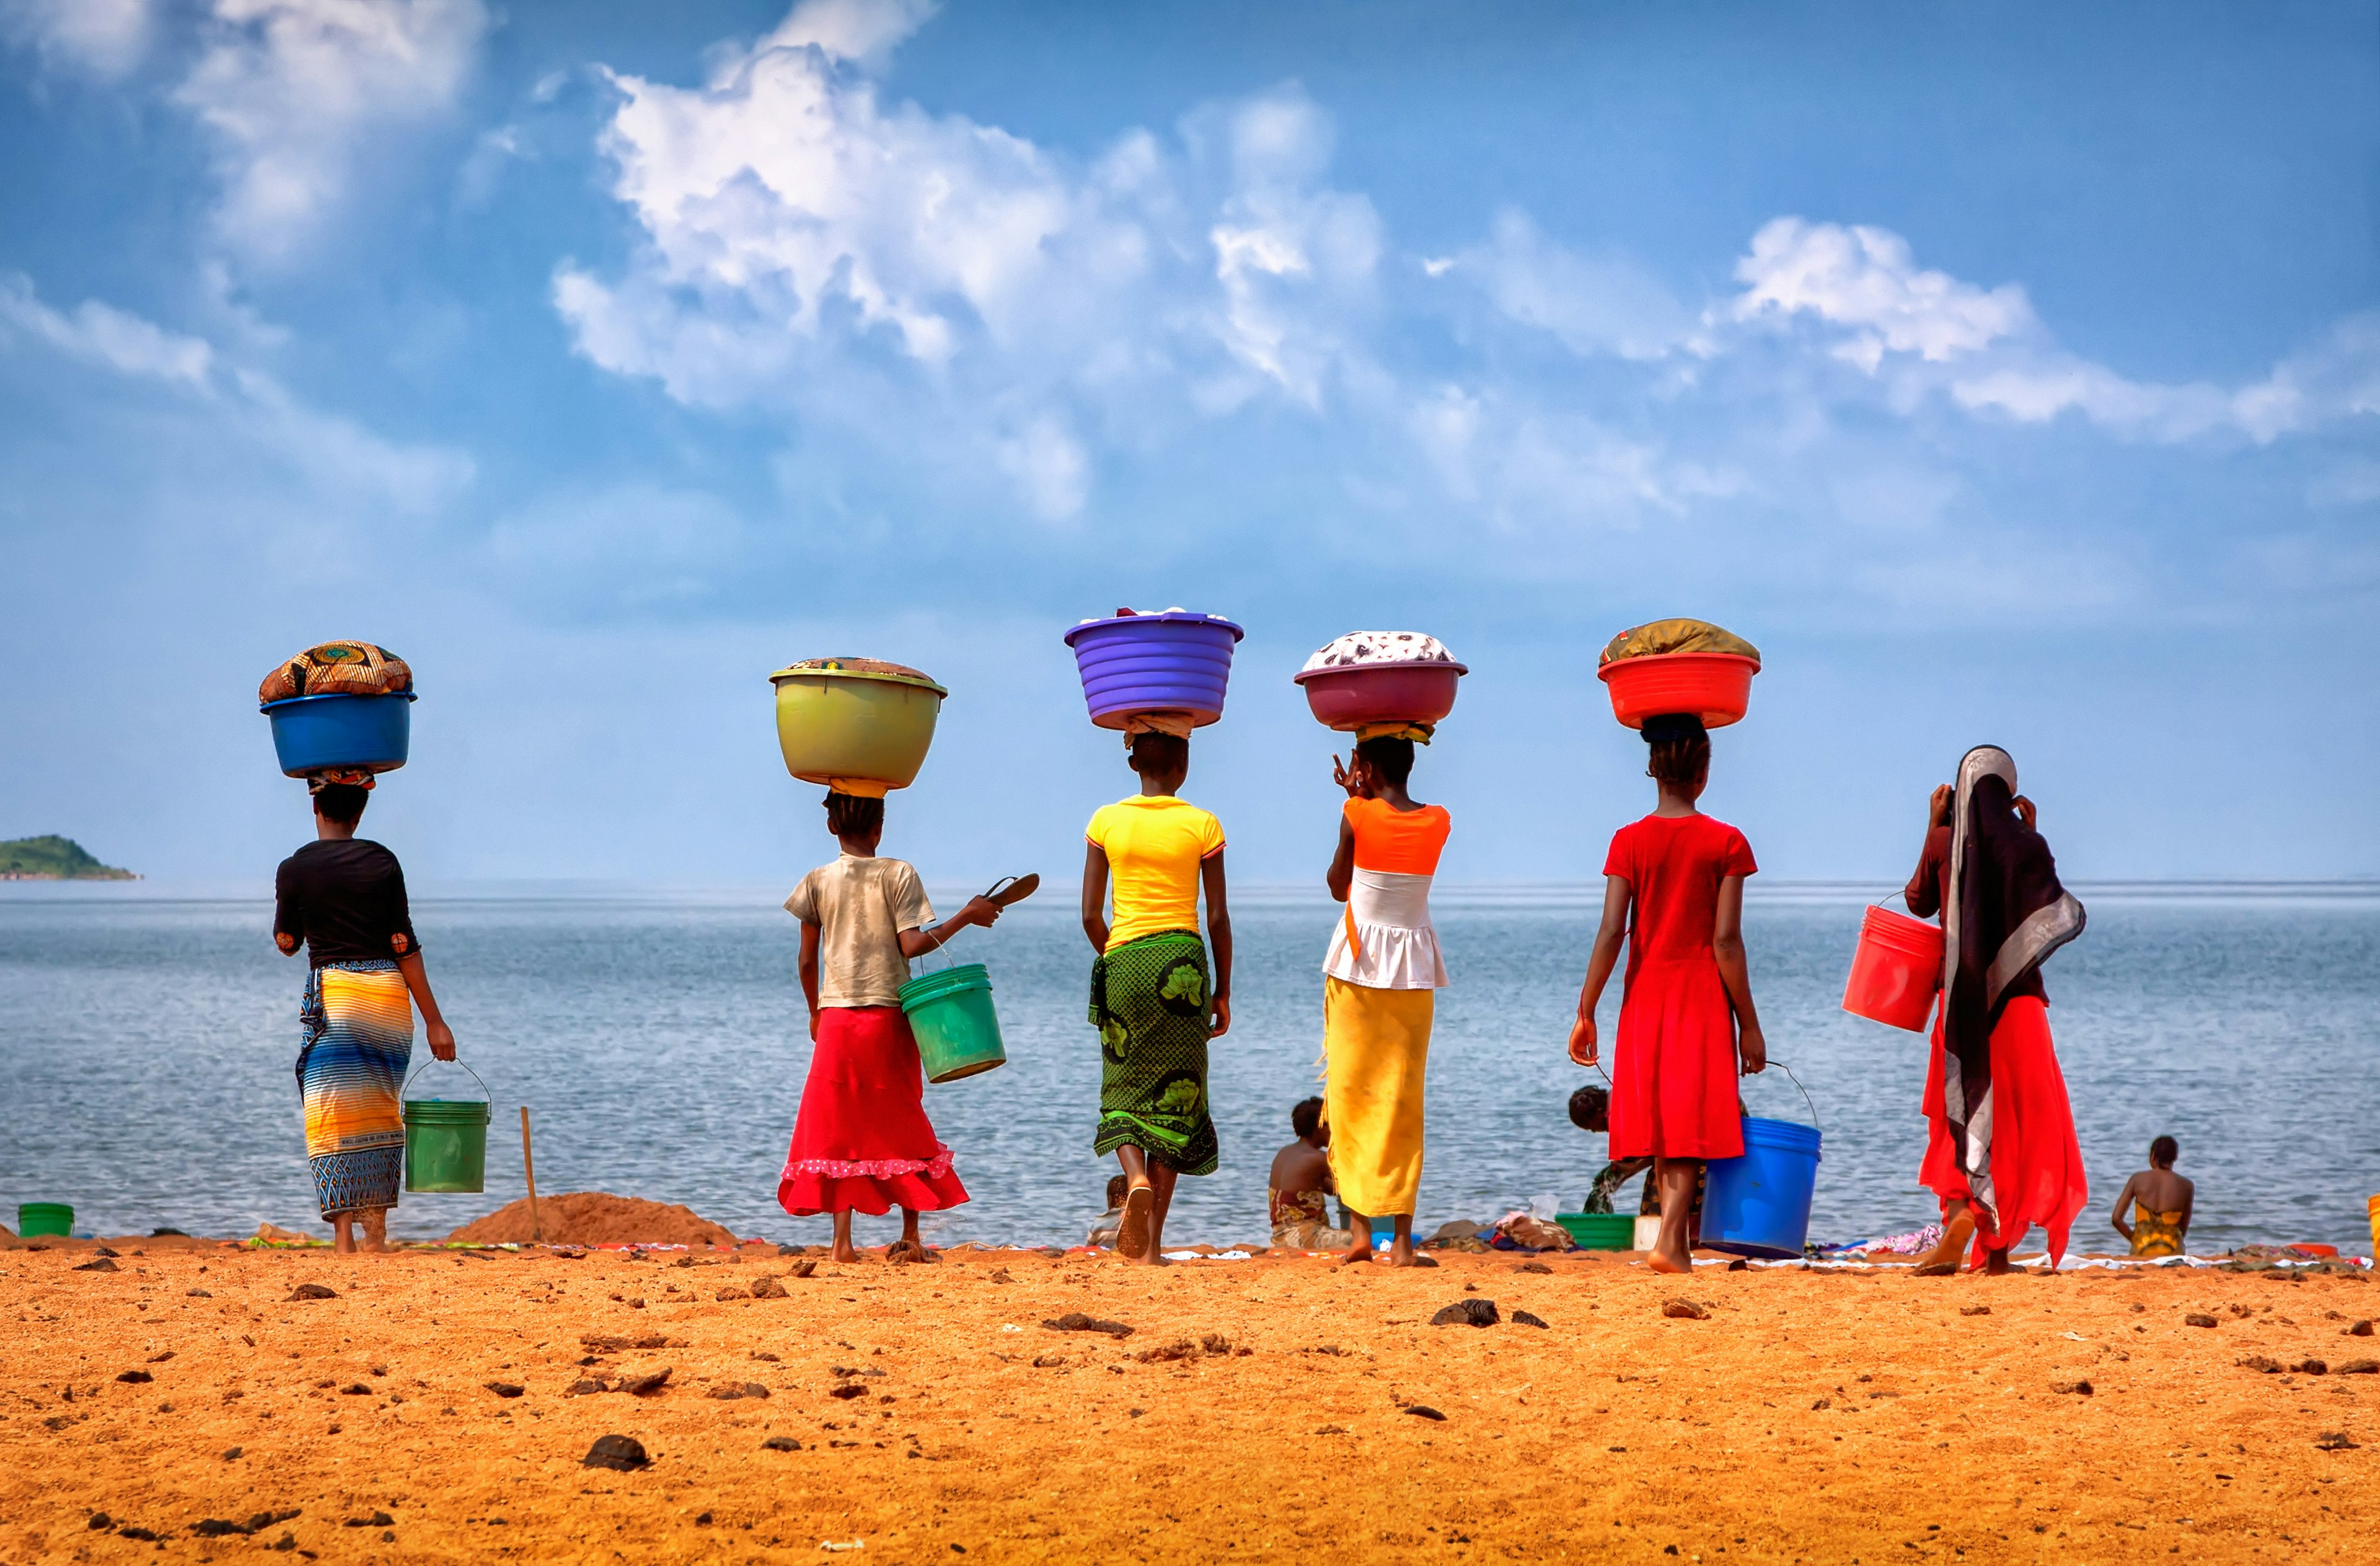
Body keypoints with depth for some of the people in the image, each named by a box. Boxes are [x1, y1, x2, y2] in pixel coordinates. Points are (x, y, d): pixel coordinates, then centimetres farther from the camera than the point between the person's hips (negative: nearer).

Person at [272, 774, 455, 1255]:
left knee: (334, 1118, 0)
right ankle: (376, 1230, 16)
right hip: (390, 995, 2)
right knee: (381, 1114, 13)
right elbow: (405, 947, -2)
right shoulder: (383, 863, 0)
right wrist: (434, 1020, 1)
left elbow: (286, 943, 11)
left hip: (332, 995, -2)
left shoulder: (295, 870, -2)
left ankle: (343, 1237, -8)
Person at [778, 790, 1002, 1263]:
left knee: (837, 1126, 3)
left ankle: (843, 1239, -6)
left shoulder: (818, 882, 4)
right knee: (901, 1123, 10)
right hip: (890, 1015, -1)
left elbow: (808, 959, 6)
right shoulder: (898, 874, -2)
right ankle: (910, 1237, 8)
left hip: (838, 1015, 1)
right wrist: (967, 916, -1)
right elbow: (912, 944, -10)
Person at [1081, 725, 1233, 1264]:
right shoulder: (1202, 825, -1)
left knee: (1124, 1090, 13)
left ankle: (1136, 1178, -19)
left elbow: (1090, 915, 1)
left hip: (1123, 959, 1)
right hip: (1182, 959, -1)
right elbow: (1217, 917, 0)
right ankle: (1152, 1243, 4)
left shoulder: (1106, 822, 2)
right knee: (1174, 1096, 6)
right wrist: (1222, 991, 8)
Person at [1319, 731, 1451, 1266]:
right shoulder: (1439, 822, 0)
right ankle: (1402, 1236, 3)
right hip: (1413, 971, 3)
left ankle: (1359, 1227, -3)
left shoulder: (1357, 816, -9)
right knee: (1404, 1100, 6)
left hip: (1358, 965, -3)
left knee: (1351, 1093, 4)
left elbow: (1338, 888, 4)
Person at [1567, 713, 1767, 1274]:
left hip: (1647, 994, 2)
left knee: (1660, 1119, 13)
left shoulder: (1629, 841, -1)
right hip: (1703, 995, -2)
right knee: (1691, 1122, -1)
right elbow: (1726, 940, -9)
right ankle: (1670, 1239, -16)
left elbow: (1611, 933, -7)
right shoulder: (1726, 843, -6)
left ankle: (1678, 1241, 20)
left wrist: (1585, 1012, -1)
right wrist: (1749, 1023, -4)